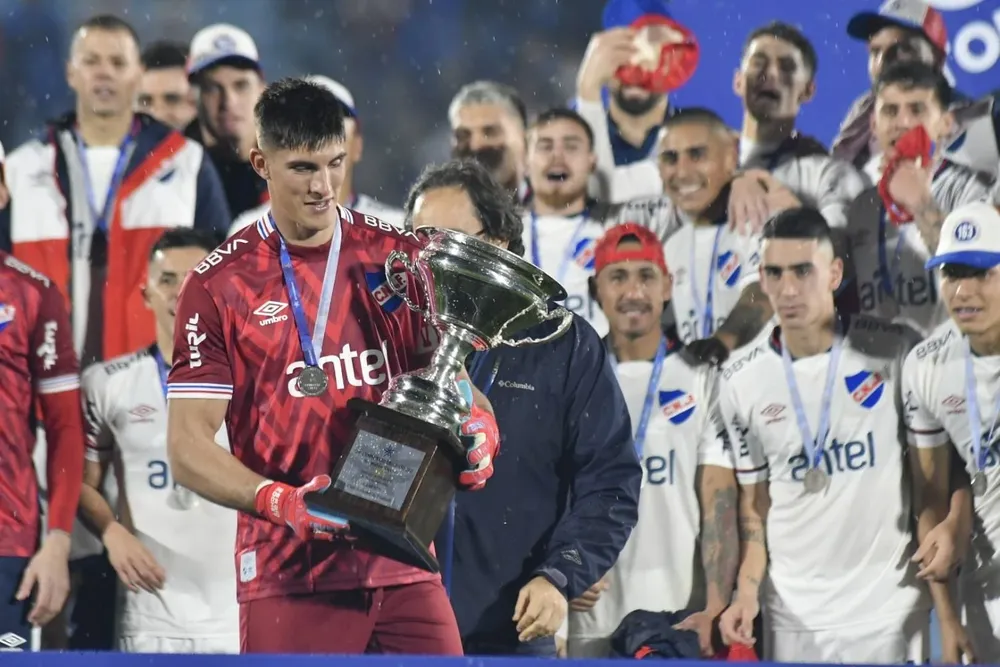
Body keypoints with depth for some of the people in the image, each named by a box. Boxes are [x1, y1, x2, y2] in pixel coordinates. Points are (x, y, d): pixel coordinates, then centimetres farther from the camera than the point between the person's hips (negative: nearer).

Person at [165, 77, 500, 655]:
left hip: (403, 564, 3)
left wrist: (476, 431, -7)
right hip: (289, 578, -3)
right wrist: (280, 501, -21)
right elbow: (189, 446, -4)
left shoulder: (400, 256, 9)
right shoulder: (218, 286, 0)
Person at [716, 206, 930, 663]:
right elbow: (753, 500, 8)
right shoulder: (742, 380, 3)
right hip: (793, 615, 2)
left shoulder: (896, 352, -3)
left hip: (889, 607, -2)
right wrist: (747, 590, -4)